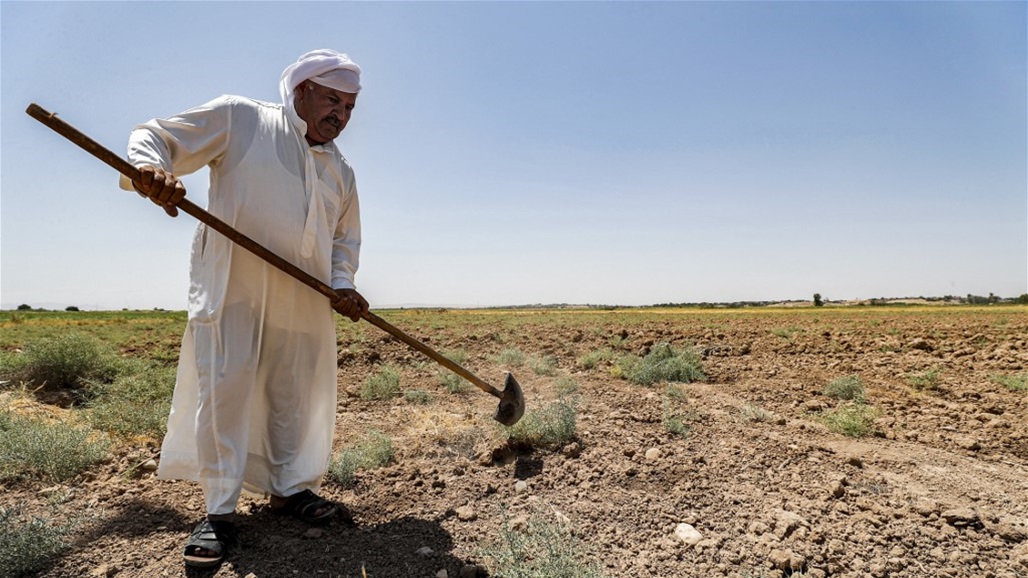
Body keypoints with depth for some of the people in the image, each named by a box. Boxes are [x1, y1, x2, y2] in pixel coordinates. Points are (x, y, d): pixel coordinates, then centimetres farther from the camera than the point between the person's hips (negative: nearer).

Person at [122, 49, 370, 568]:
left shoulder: (341, 172, 16)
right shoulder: (238, 118, 2)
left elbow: (345, 237, 20)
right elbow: (155, 137, 0)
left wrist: (342, 284, 1)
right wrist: (149, 168, -24)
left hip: (304, 298, 5)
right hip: (231, 286, -4)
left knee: (295, 394, 8)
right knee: (223, 389, -5)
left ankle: (287, 487, 25)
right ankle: (219, 511, 7)